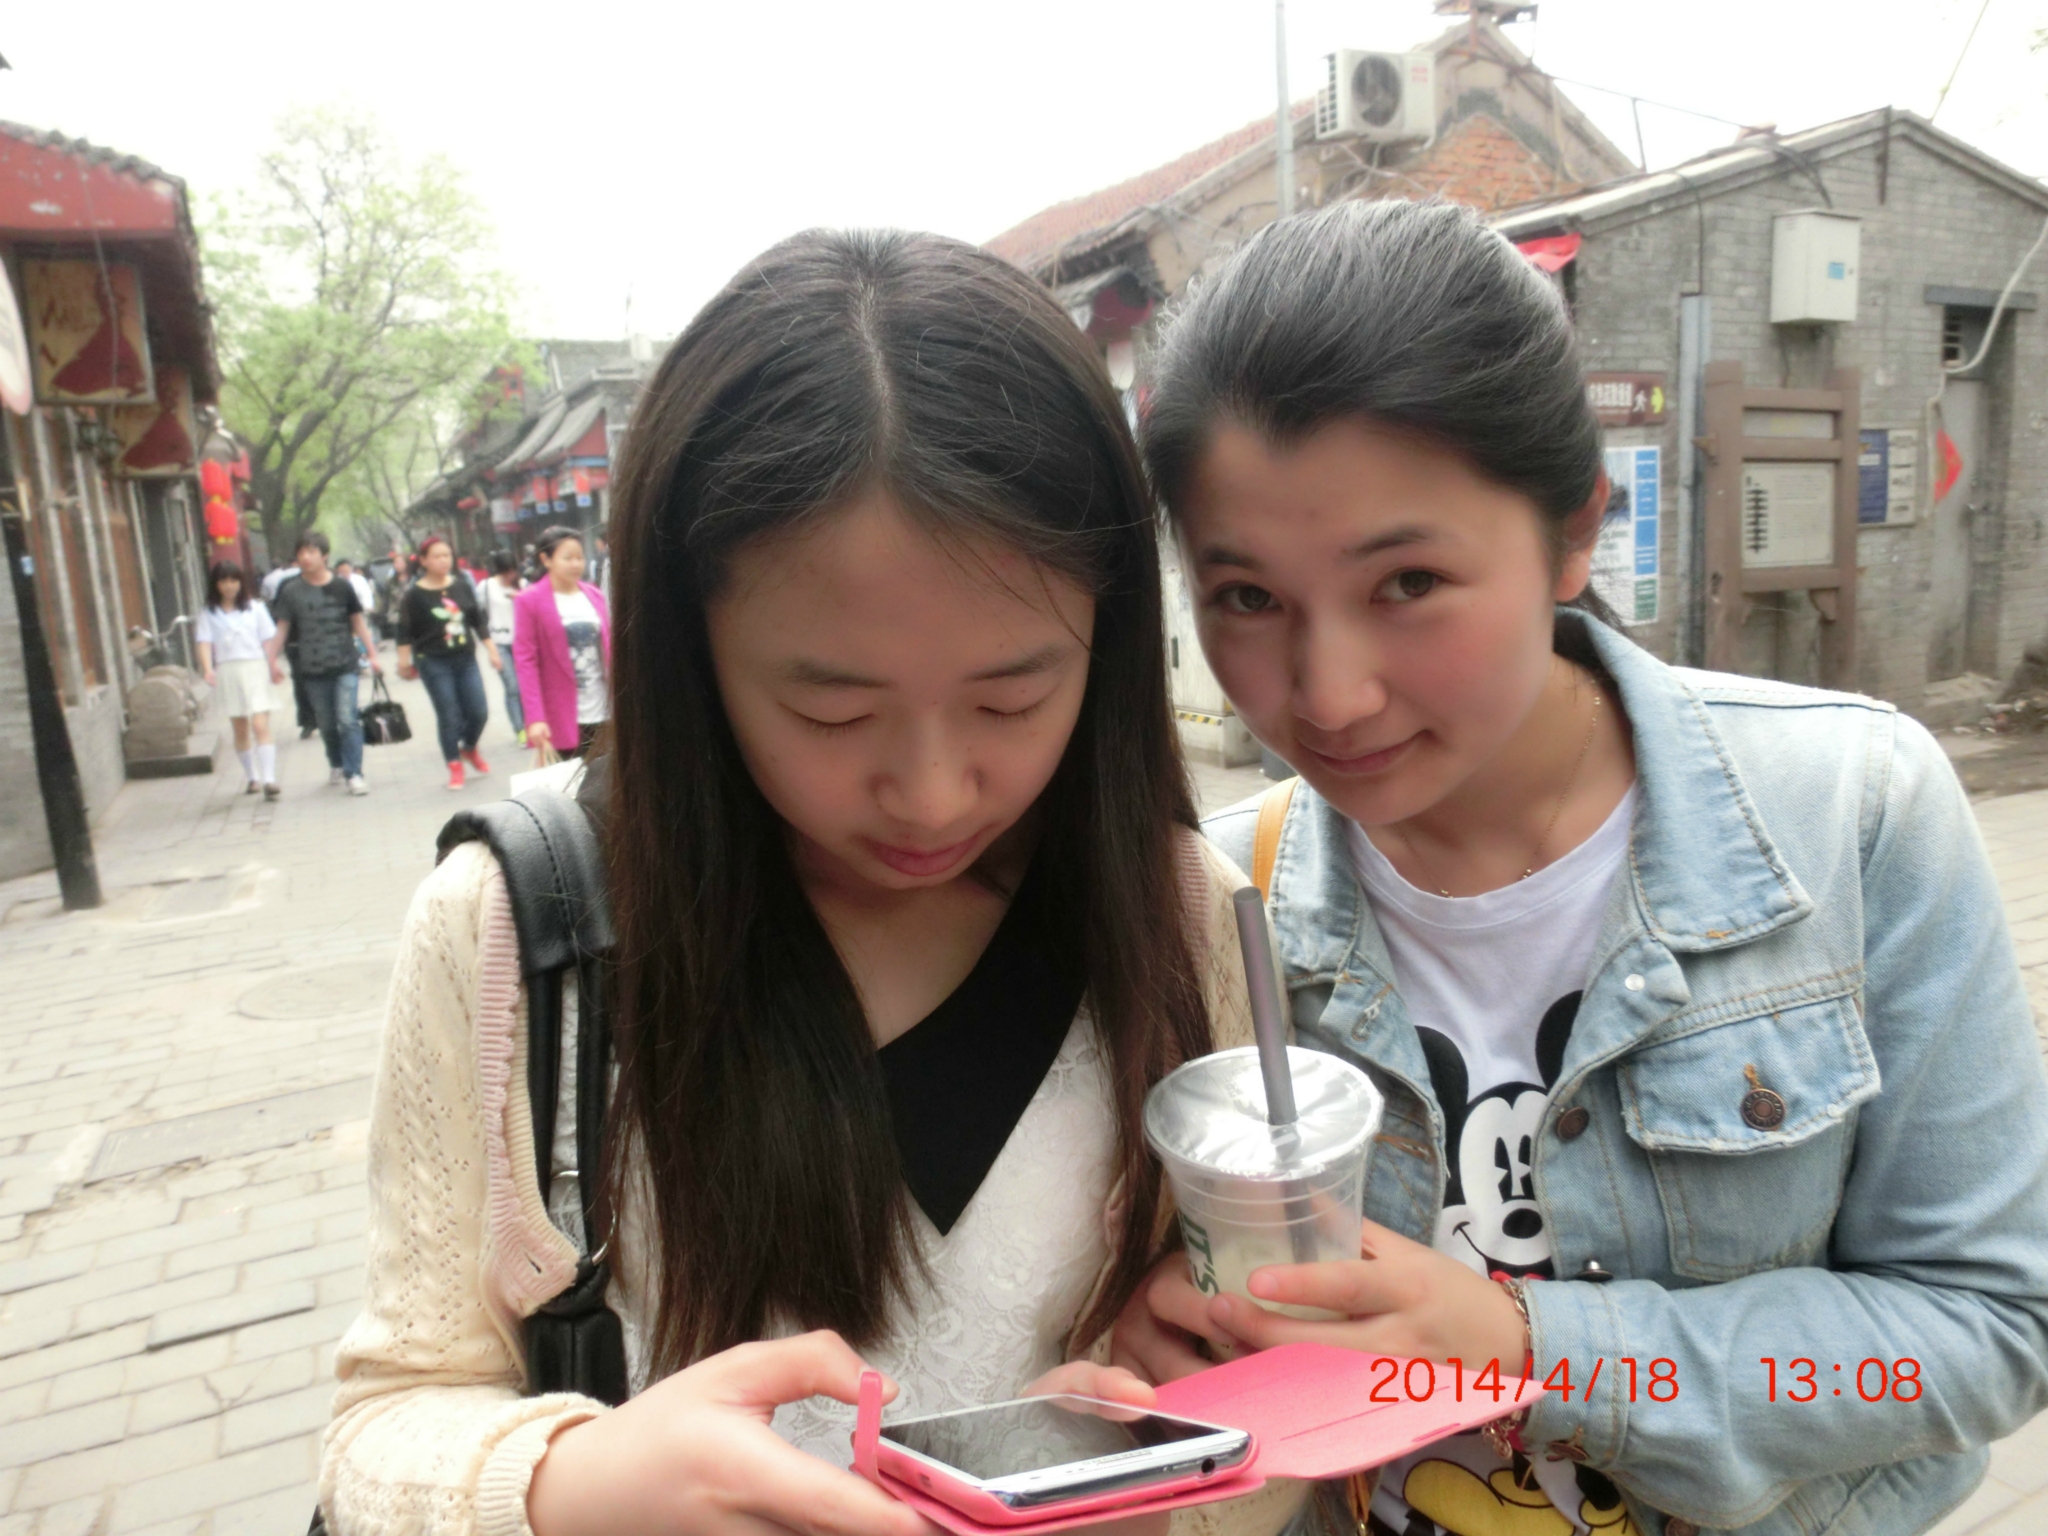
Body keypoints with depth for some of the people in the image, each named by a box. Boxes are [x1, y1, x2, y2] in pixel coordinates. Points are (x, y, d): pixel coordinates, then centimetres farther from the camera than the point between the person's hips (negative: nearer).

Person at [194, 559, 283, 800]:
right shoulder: (208, 614, 7)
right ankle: (252, 778, 21)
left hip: (255, 669, -2)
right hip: (227, 671, 2)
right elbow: (205, 643, -2)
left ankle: (269, 780, -20)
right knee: (240, 729, 9)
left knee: (260, 726, -13)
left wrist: (273, 667, -3)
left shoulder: (255, 609, 8)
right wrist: (208, 669, -18)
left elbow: (266, 641, 7)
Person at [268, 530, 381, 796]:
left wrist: (373, 655, 5)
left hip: (345, 665, -1)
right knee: (327, 724, 11)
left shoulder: (341, 587, 0)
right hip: (313, 670, 1)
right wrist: (270, 662, -1)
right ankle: (336, 765, 31)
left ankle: (354, 773, -10)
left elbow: (358, 622, 7)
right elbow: (282, 629, 4)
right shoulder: (291, 592, 0)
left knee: (348, 719, -12)